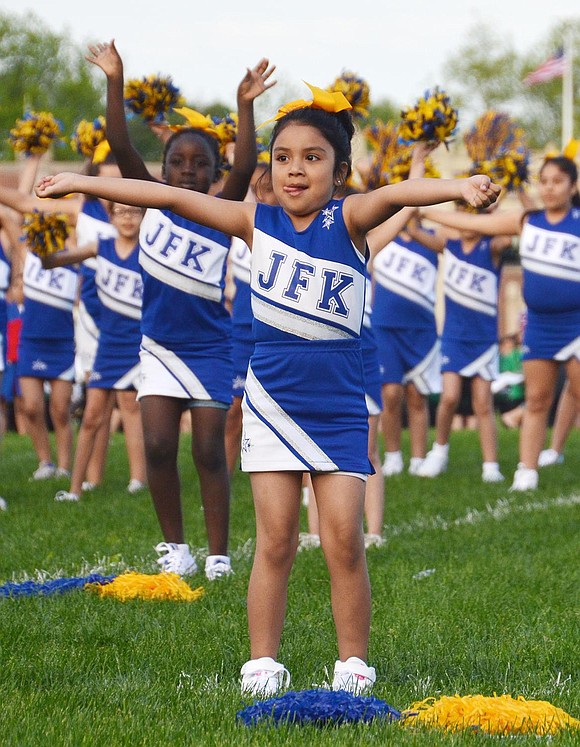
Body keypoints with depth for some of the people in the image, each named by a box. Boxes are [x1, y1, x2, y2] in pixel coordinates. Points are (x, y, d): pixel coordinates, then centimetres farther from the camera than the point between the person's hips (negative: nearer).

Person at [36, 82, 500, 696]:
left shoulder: (349, 220, -5)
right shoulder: (256, 223, 2)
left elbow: (394, 195, -26)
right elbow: (172, 198, 2)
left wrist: (459, 187, -45)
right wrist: (83, 182, 2)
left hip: (340, 408, -1)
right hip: (272, 401, 1)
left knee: (344, 541, -3)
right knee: (275, 541, 1)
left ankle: (354, 666, 8)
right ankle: (262, 666, 7)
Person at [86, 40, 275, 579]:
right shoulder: (153, 203, -1)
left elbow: (244, 168, -24)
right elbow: (120, 146, -9)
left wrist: (244, 105, -35)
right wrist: (115, 82, -19)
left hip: (209, 348, -2)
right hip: (158, 344, 2)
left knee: (209, 454, 0)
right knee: (158, 446, -3)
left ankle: (218, 555, 7)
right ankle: (174, 546, 13)